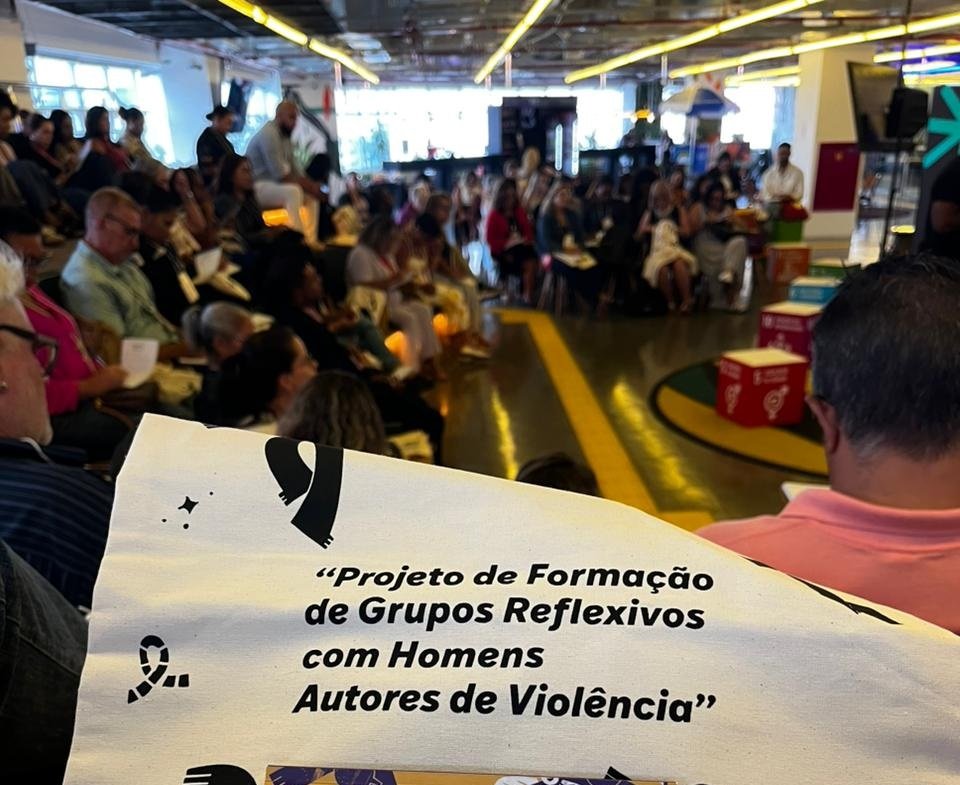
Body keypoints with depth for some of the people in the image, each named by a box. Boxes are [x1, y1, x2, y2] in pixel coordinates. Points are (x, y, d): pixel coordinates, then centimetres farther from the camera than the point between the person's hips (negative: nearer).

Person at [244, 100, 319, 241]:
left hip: (273, 185, 10)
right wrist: (308, 186, -19)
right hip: (258, 187, -10)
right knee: (293, 192, -33)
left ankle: (310, 240, 3)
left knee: (311, 196, 9)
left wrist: (310, 184, -7)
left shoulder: (285, 136, 10)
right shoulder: (268, 134, -19)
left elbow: (294, 170, 12)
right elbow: (281, 174, -25)